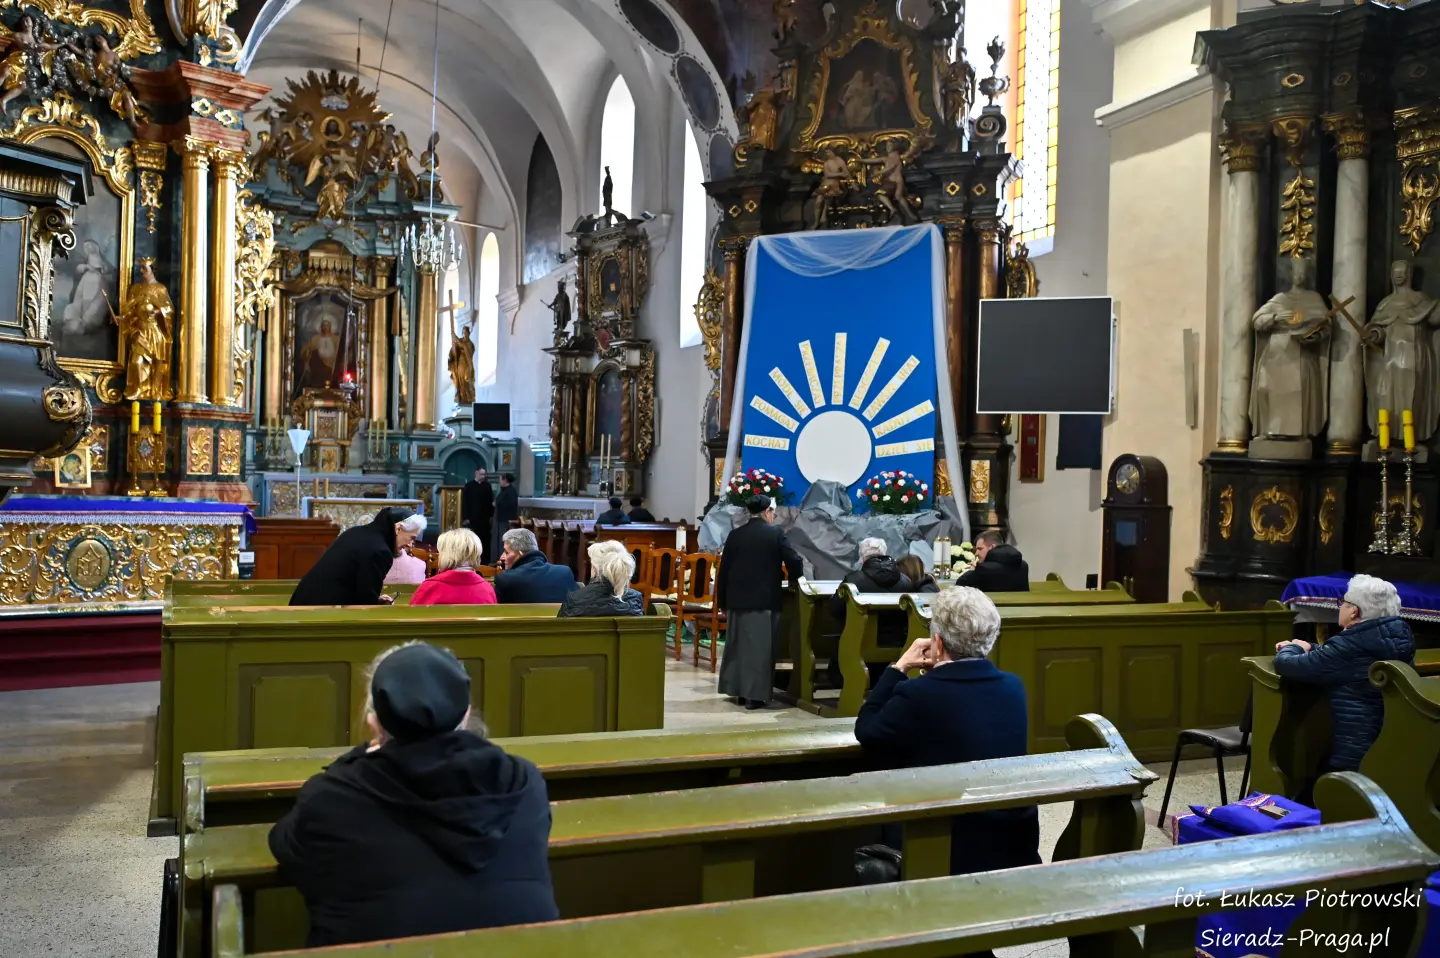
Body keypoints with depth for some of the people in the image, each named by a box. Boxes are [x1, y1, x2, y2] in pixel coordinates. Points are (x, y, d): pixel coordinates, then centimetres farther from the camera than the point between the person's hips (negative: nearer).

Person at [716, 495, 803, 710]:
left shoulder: (735, 535, 3)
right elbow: (795, 563, -9)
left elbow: (723, 571, 4)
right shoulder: (776, 533, -6)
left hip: (737, 600, 3)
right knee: (760, 647, 2)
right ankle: (755, 695, 2)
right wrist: (793, 577, 14)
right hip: (765, 600, -3)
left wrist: (723, 602, 12)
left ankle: (739, 692, 19)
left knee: (738, 646, 13)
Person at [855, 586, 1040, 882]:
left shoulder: (917, 693, -19)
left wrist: (899, 667, 3)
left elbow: (866, 731, -2)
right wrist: (937, 670, 10)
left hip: (952, 847, -6)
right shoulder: (1013, 687, -2)